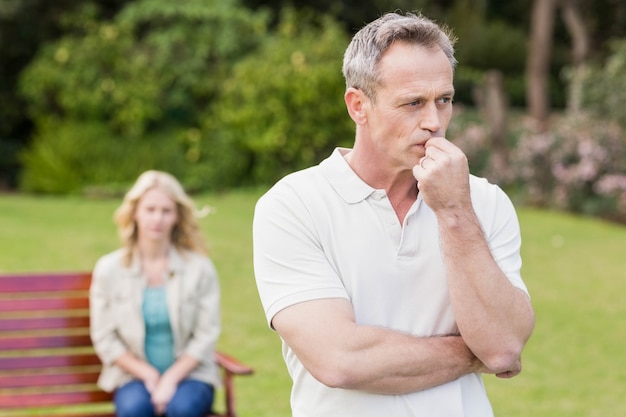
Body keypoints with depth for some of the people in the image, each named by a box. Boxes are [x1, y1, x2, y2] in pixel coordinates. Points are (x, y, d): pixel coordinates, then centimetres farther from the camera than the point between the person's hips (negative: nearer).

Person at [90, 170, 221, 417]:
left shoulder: (200, 268, 0)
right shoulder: (109, 269, 1)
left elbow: (206, 335, -2)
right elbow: (104, 339, 2)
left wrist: (170, 379, -14)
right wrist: (149, 376, -9)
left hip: (188, 373, 0)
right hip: (134, 376, 0)